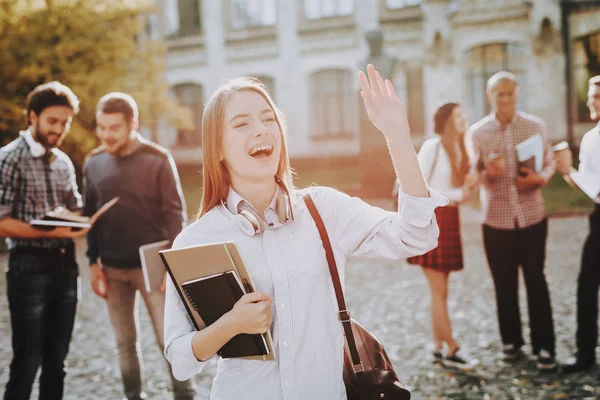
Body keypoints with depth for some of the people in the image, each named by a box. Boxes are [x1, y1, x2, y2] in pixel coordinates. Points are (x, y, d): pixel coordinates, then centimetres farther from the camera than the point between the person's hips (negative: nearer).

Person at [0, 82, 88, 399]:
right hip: (30, 268, -6)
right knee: (26, 363, -2)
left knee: (56, 361, 12)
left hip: (65, 266, 6)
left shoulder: (63, 162, 12)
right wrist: (49, 232, -24)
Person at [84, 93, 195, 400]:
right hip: (112, 268, 4)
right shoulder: (94, 163, 3)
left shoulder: (158, 159, -8)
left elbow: (175, 212, -7)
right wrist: (93, 263, 3)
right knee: (125, 342, 12)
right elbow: (90, 215, 8)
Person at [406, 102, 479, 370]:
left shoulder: (459, 150, 12)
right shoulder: (432, 147, -11)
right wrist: (457, 194, -17)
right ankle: (452, 350, 3)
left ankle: (438, 348, 18)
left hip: (449, 221, 8)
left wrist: (468, 188, -6)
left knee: (439, 290, 11)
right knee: (439, 290, -3)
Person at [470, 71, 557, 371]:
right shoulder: (477, 132, -1)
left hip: (532, 217, 0)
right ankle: (511, 341, 24)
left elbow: (549, 163, 5)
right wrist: (487, 173, -22)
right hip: (496, 220, 1)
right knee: (504, 284, 10)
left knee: (536, 282, 3)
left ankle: (544, 346, 11)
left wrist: (539, 178, -17)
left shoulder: (536, 126, 0)